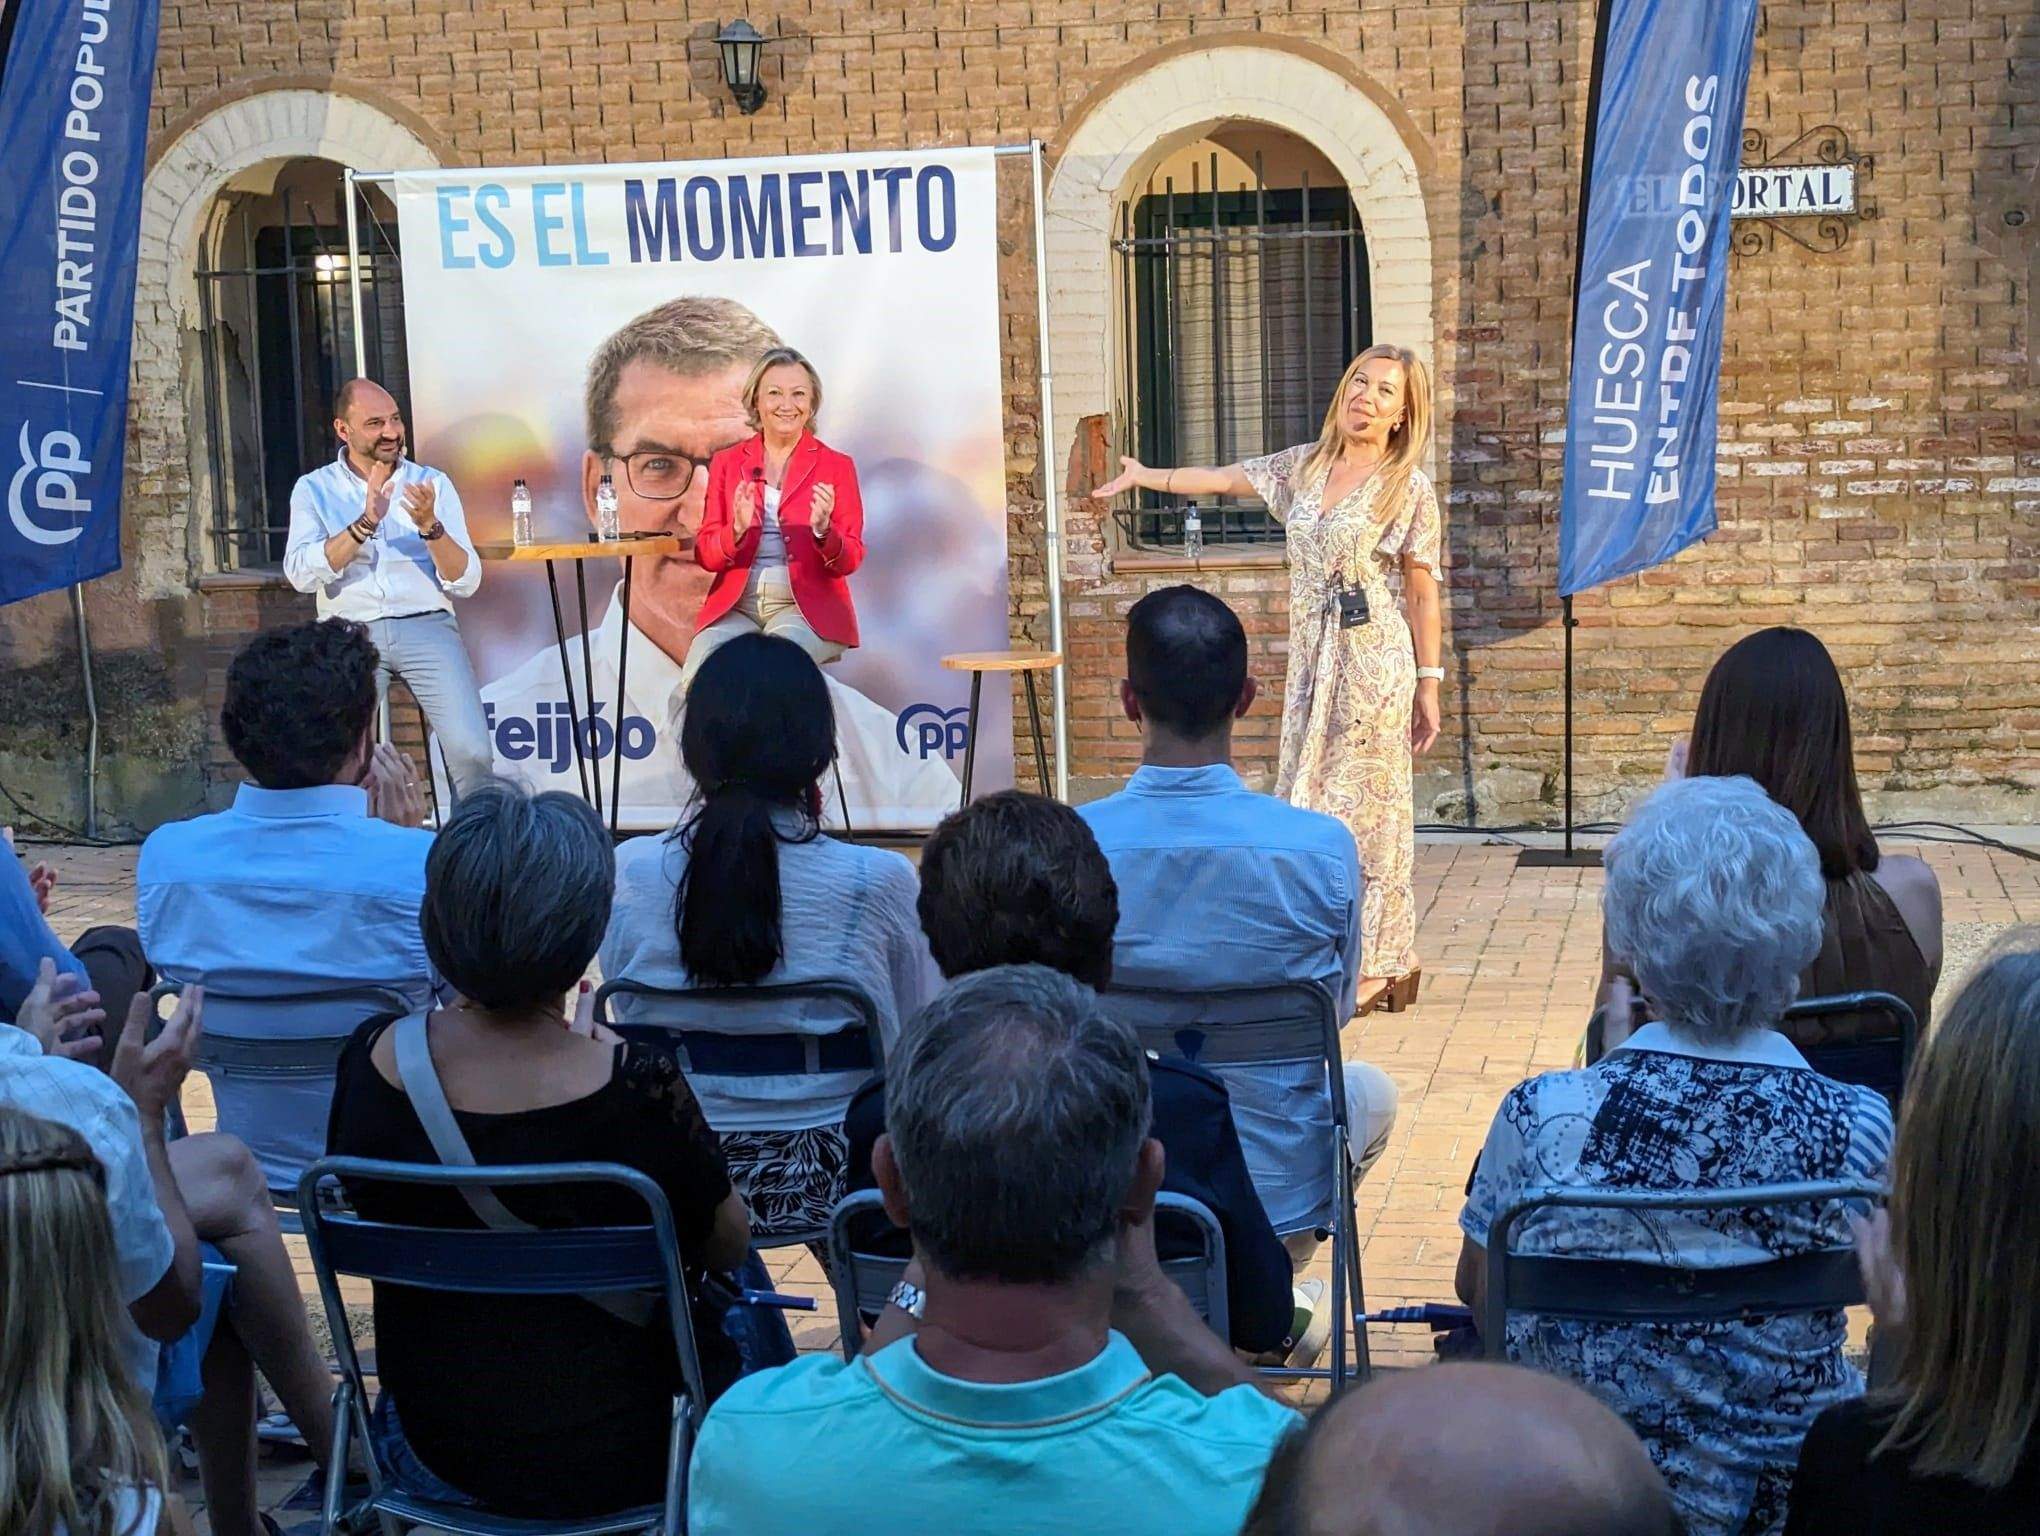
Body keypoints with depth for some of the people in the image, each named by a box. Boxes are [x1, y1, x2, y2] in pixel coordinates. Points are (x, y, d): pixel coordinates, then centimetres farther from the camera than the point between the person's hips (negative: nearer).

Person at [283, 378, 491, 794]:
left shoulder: (432, 483, 11)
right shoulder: (314, 489, 10)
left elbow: (466, 583, 4)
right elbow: (301, 575, -7)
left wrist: (429, 525, -13)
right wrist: (366, 522, -16)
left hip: (427, 624, 0)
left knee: (471, 753, -18)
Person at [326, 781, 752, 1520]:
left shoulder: (370, 1061, -17)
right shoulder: (634, 1085, -29)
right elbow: (729, 1245, -9)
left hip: (427, 1453, 4)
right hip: (609, 1465, -4)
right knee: (731, 1327, 29)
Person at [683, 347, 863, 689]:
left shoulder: (836, 466, 8)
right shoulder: (726, 462, 13)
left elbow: (849, 561, 3)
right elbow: (706, 555, 8)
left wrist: (823, 530, -19)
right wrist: (737, 530, -13)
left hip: (808, 609, -2)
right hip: (735, 607, 2)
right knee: (699, 672, -31)